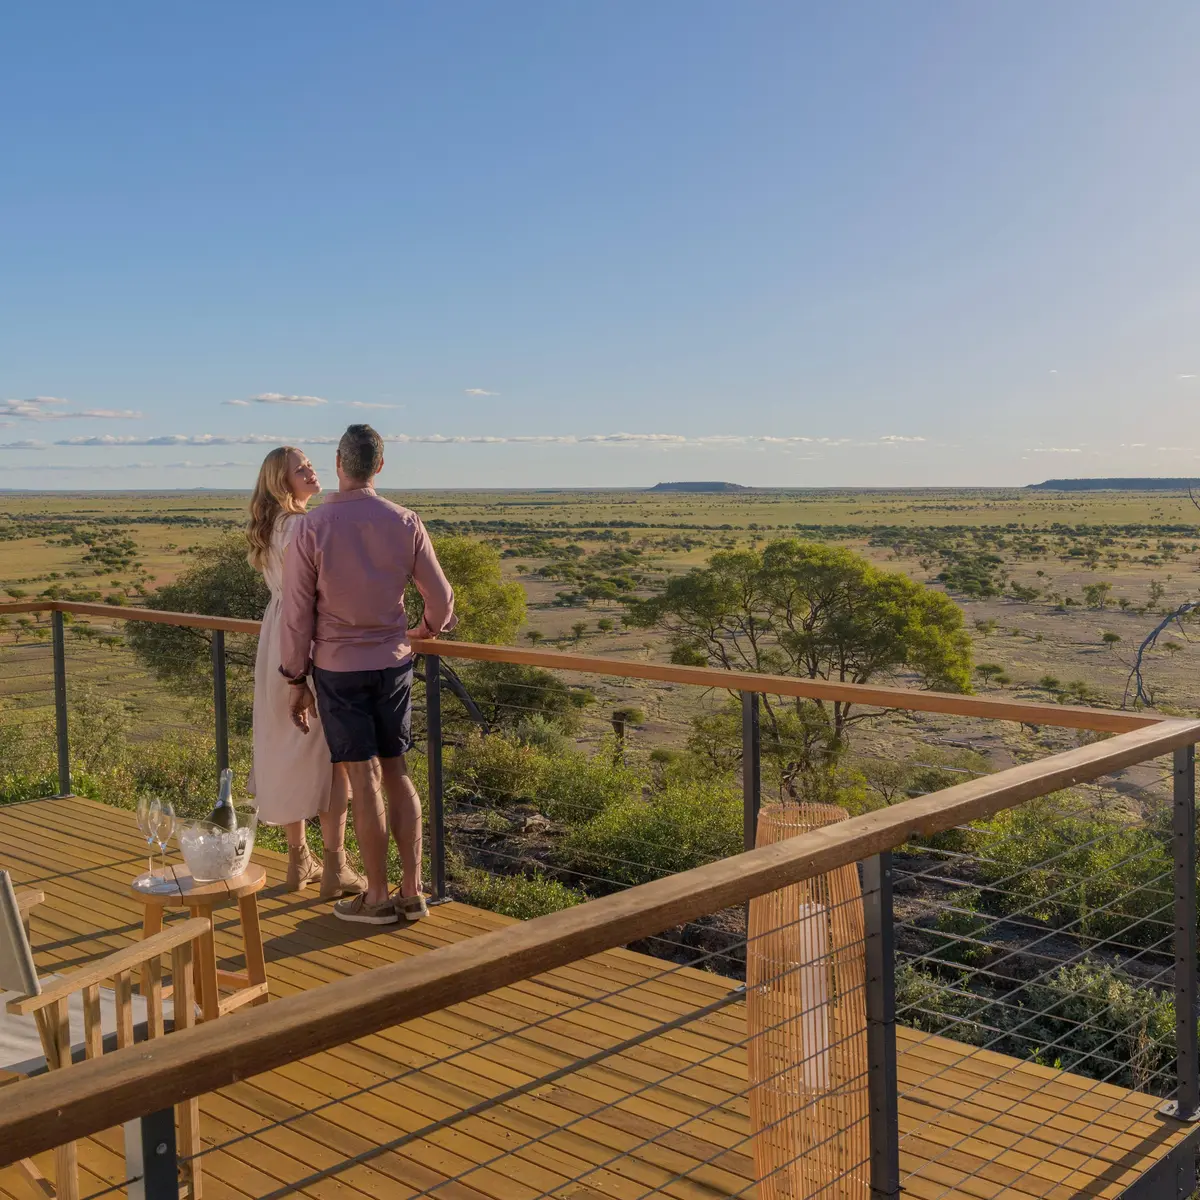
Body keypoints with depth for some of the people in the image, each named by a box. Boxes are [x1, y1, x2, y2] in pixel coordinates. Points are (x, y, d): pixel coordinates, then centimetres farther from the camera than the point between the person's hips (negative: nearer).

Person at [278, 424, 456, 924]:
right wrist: (425, 629, 23)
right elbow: (440, 600, 1)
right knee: (397, 774, 12)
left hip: (338, 668, -3)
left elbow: (297, 615, -8)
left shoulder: (312, 528, -12)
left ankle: (377, 897, 13)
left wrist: (296, 681, 3)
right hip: (393, 663, 3)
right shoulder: (405, 523, -4)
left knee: (364, 780, 3)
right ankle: (411, 891, 15)